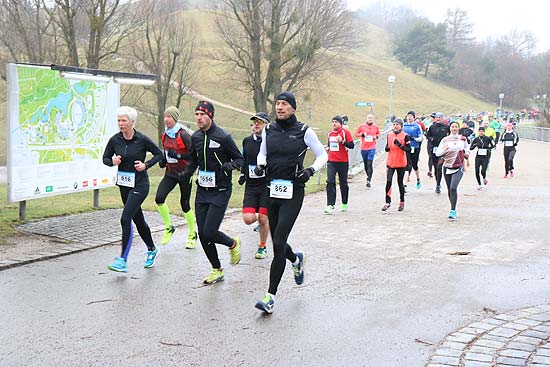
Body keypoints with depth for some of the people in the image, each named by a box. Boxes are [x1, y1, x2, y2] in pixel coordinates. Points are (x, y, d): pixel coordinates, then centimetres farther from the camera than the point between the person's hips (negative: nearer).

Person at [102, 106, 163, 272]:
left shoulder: (142, 139, -12)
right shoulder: (115, 140, -2)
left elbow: (159, 154, 0)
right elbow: (105, 158, 9)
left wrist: (146, 165, -13)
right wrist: (113, 161, -12)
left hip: (139, 184, -5)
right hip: (123, 184, 6)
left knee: (125, 218, -15)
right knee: (138, 219, 17)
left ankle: (122, 260, -11)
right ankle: (152, 250, 38)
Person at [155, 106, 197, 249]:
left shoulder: (183, 135, -16)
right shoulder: (165, 135, 5)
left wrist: (177, 155, -27)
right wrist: (163, 160, 5)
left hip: (184, 174, -6)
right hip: (170, 173, 6)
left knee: (185, 205, 3)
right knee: (159, 198, -12)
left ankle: (192, 235, 22)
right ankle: (169, 228, 7)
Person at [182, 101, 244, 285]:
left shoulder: (223, 137, -12)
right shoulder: (195, 137, 6)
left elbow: (240, 159, -5)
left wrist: (228, 165, -25)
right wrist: (187, 173, 2)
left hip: (220, 192, -6)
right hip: (202, 191, 6)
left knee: (209, 233, -12)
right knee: (202, 234, 4)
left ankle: (233, 244, 21)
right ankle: (217, 270, 21)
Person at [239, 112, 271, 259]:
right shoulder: (247, 141, 8)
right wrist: (243, 174, 14)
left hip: (267, 185, -4)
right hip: (251, 186, 4)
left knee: (263, 219, -2)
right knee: (248, 218, -8)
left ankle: (262, 247, 20)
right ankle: (261, 220, 29)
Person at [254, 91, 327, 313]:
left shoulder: (304, 132, -5)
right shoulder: (268, 130, 6)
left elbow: (322, 155, 5)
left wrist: (310, 170, -13)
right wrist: (260, 165, 0)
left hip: (293, 193, -5)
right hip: (272, 191, 5)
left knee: (279, 243, -13)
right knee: (277, 242, 14)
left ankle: (271, 296, -6)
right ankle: (296, 260, 50)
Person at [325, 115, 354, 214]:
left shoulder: (345, 132, -5)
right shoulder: (330, 133, 13)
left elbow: (351, 145, -10)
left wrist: (342, 141, -23)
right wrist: (328, 148, 7)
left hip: (343, 162, -4)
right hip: (331, 161, 4)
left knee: (343, 183, 9)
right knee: (330, 182, -11)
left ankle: (344, 204, 27)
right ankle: (330, 205, -14)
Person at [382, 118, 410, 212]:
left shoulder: (405, 136, -4)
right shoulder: (389, 135, 7)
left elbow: (408, 149, -8)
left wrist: (399, 144, -22)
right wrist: (387, 148, -7)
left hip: (401, 163, -2)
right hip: (390, 162, 2)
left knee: (400, 183, 8)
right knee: (388, 181, -11)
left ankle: (402, 202, 24)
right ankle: (387, 202, -7)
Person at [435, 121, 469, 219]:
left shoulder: (463, 139, 5)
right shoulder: (445, 140, 2)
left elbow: (467, 148, 25)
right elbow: (437, 153, -2)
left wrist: (467, 153, 4)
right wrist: (444, 149, -20)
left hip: (459, 168, -2)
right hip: (447, 167, 2)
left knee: (453, 187, -20)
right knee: (449, 190, 9)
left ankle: (453, 211, -18)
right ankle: (453, 209, 27)